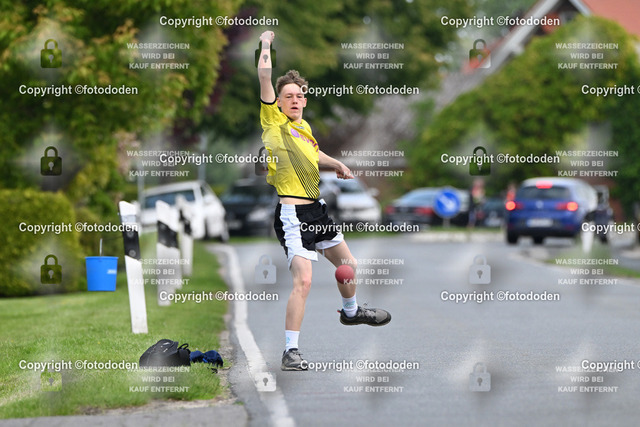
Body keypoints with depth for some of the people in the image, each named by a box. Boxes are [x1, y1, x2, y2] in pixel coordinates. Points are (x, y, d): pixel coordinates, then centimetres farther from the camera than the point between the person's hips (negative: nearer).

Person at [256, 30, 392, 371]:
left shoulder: (304, 128, 15)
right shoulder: (273, 120, -6)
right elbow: (264, 74, -16)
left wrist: (337, 165, 20)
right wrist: (266, 43, -4)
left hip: (316, 208, 9)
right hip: (292, 213, -9)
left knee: (347, 265, 24)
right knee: (303, 280, -20)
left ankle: (351, 312, 53)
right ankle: (290, 352, -14)